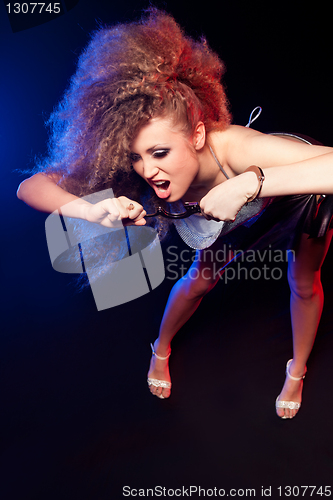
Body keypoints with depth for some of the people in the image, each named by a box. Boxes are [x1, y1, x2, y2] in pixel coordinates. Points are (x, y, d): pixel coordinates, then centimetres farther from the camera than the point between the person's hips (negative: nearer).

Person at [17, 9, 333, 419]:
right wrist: (92, 211, -56)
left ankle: (297, 371, 46)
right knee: (200, 280, 11)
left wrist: (248, 184, -65)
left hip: (300, 194, -1)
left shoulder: (236, 148, -49)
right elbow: (30, 187, -36)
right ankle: (161, 351, 44)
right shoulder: (137, 174, -37)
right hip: (237, 215, 2)